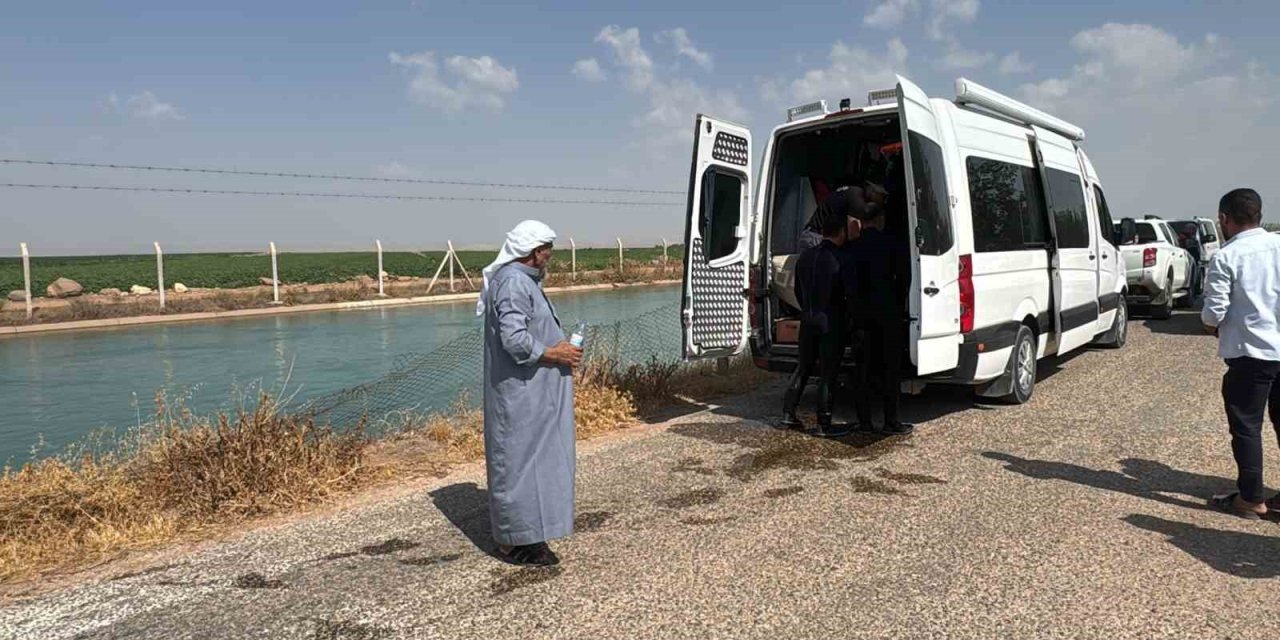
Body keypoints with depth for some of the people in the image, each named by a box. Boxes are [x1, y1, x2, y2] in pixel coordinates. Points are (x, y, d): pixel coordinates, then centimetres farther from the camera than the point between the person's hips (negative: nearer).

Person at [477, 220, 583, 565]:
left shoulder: (523, 280, 14)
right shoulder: (514, 283, -19)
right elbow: (514, 339, -26)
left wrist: (559, 347, 10)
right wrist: (554, 354, -15)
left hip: (529, 394, 11)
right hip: (520, 395, -11)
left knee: (531, 458, 16)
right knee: (520, 459, -2)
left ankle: (523, 532, 28)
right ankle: (517, 541, 8)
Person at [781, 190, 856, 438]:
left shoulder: (805, 256, 6)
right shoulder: (837, 261, -17)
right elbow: (848, 294, -12)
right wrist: (849, 317, 3)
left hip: (808, 321, 7)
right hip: (832, 323, -7)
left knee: (803, 367, 17)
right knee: (828, 373, 1)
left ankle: (788, 413, 19)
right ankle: (824, 425, 6)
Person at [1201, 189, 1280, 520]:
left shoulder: (1225, 258, -13)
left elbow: (1214, 312, -13)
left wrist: (1210, 325, 8)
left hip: (1250, 353, -6)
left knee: (1246, 427, 5)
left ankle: (1251, 499, 13)